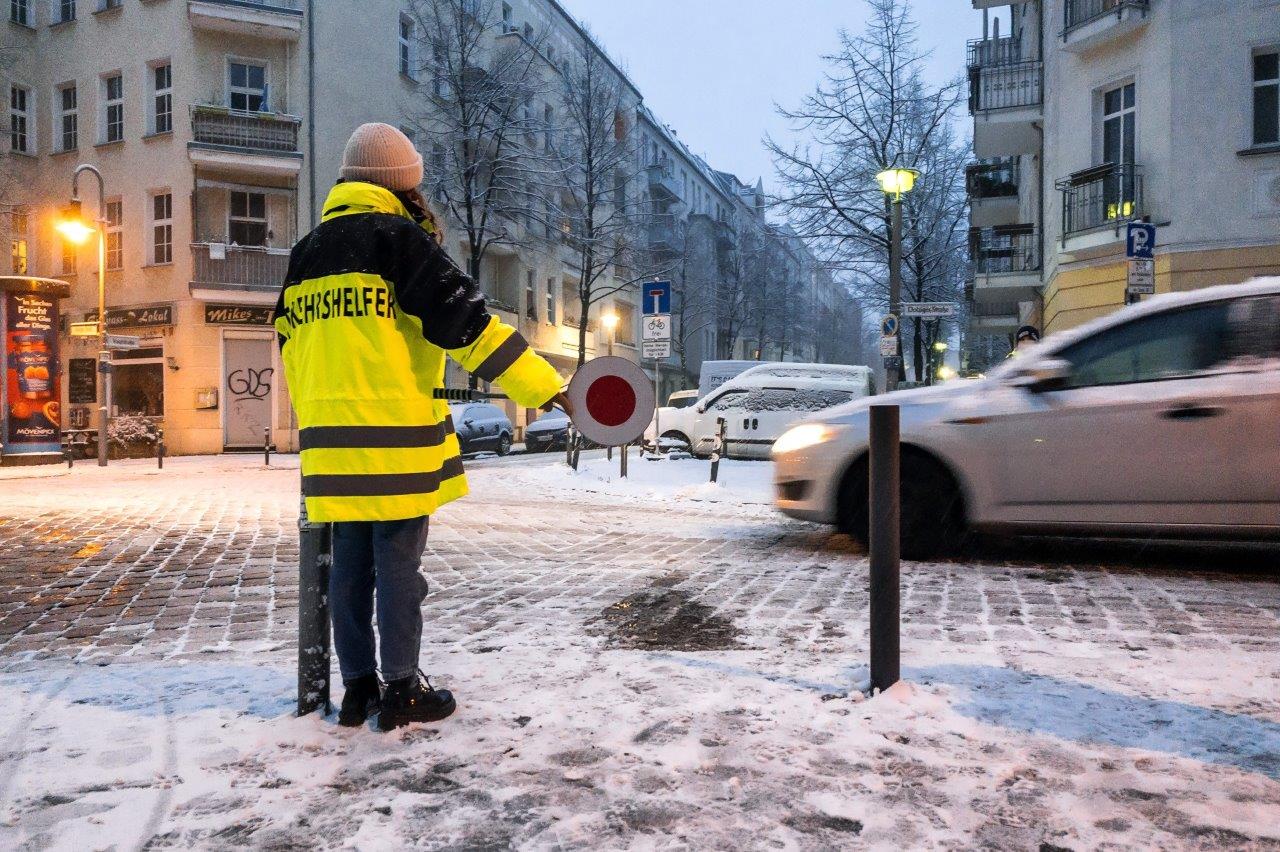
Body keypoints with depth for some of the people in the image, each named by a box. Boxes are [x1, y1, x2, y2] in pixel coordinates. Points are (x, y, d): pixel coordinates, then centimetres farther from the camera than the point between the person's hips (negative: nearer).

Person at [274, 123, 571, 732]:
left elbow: (292, 347, 21)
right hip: (396, 438, -6)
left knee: (349, 564, 12)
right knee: (398, 562, 1)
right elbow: (466, 324, -14)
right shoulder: (400, 238, -6)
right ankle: (401, 691, 10)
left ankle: (357, 687, 20)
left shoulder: (307, 251, 17)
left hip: (330, 438, 7)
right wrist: (547, 390, -14)